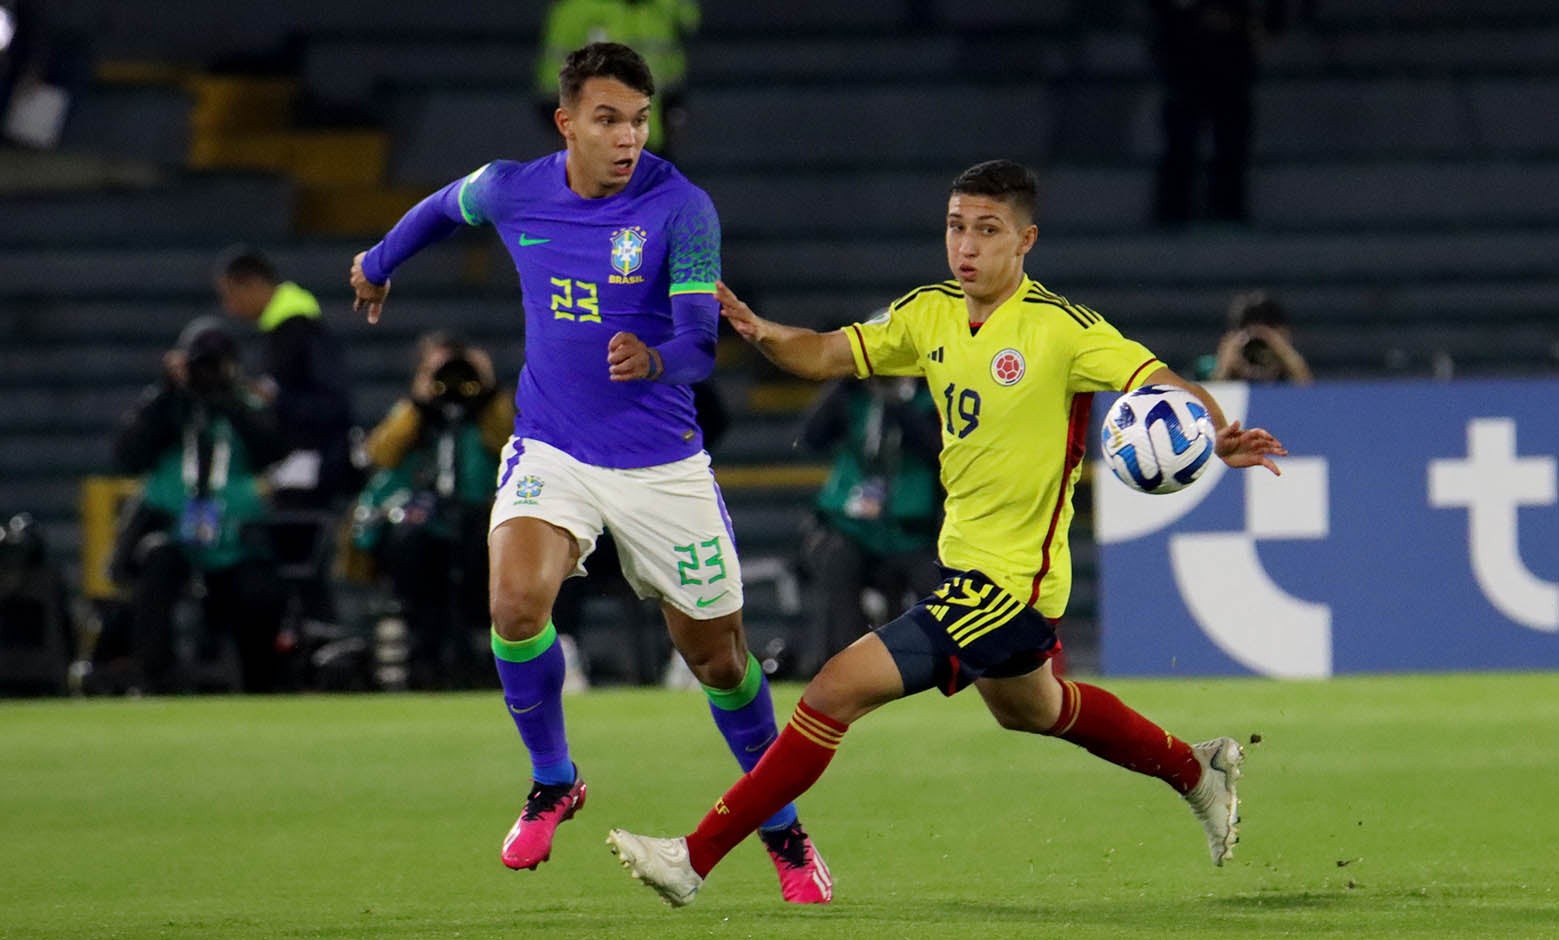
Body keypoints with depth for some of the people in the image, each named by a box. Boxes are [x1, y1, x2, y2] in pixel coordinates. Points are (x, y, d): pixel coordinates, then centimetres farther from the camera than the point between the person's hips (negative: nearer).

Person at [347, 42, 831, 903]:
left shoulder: (680, 208, -16)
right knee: (516, 602, -24)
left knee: (717, 657, 5)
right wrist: (377, 265, 35)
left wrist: (656, 360, -48)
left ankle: (781, 828, 29)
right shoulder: (509, 192, -5)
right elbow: (442, 208, 19)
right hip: (551, 452, 2)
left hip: (661, 465, -2)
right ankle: (552, 782, 1)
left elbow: (701, 340, -25)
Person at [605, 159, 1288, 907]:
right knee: (1028, 709, 34)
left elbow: (1168, 388, -22)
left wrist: (1219, 436, -42)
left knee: (838, 688, -15)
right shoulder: (930, 313, 2)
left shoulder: (1061, 328, -18)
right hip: (964, 560, 9)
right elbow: (830, 355, 1)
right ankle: (1197, 772, 55)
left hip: (1011, 582, -9)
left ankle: (696, 858, -11)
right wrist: (761, 334, -20)